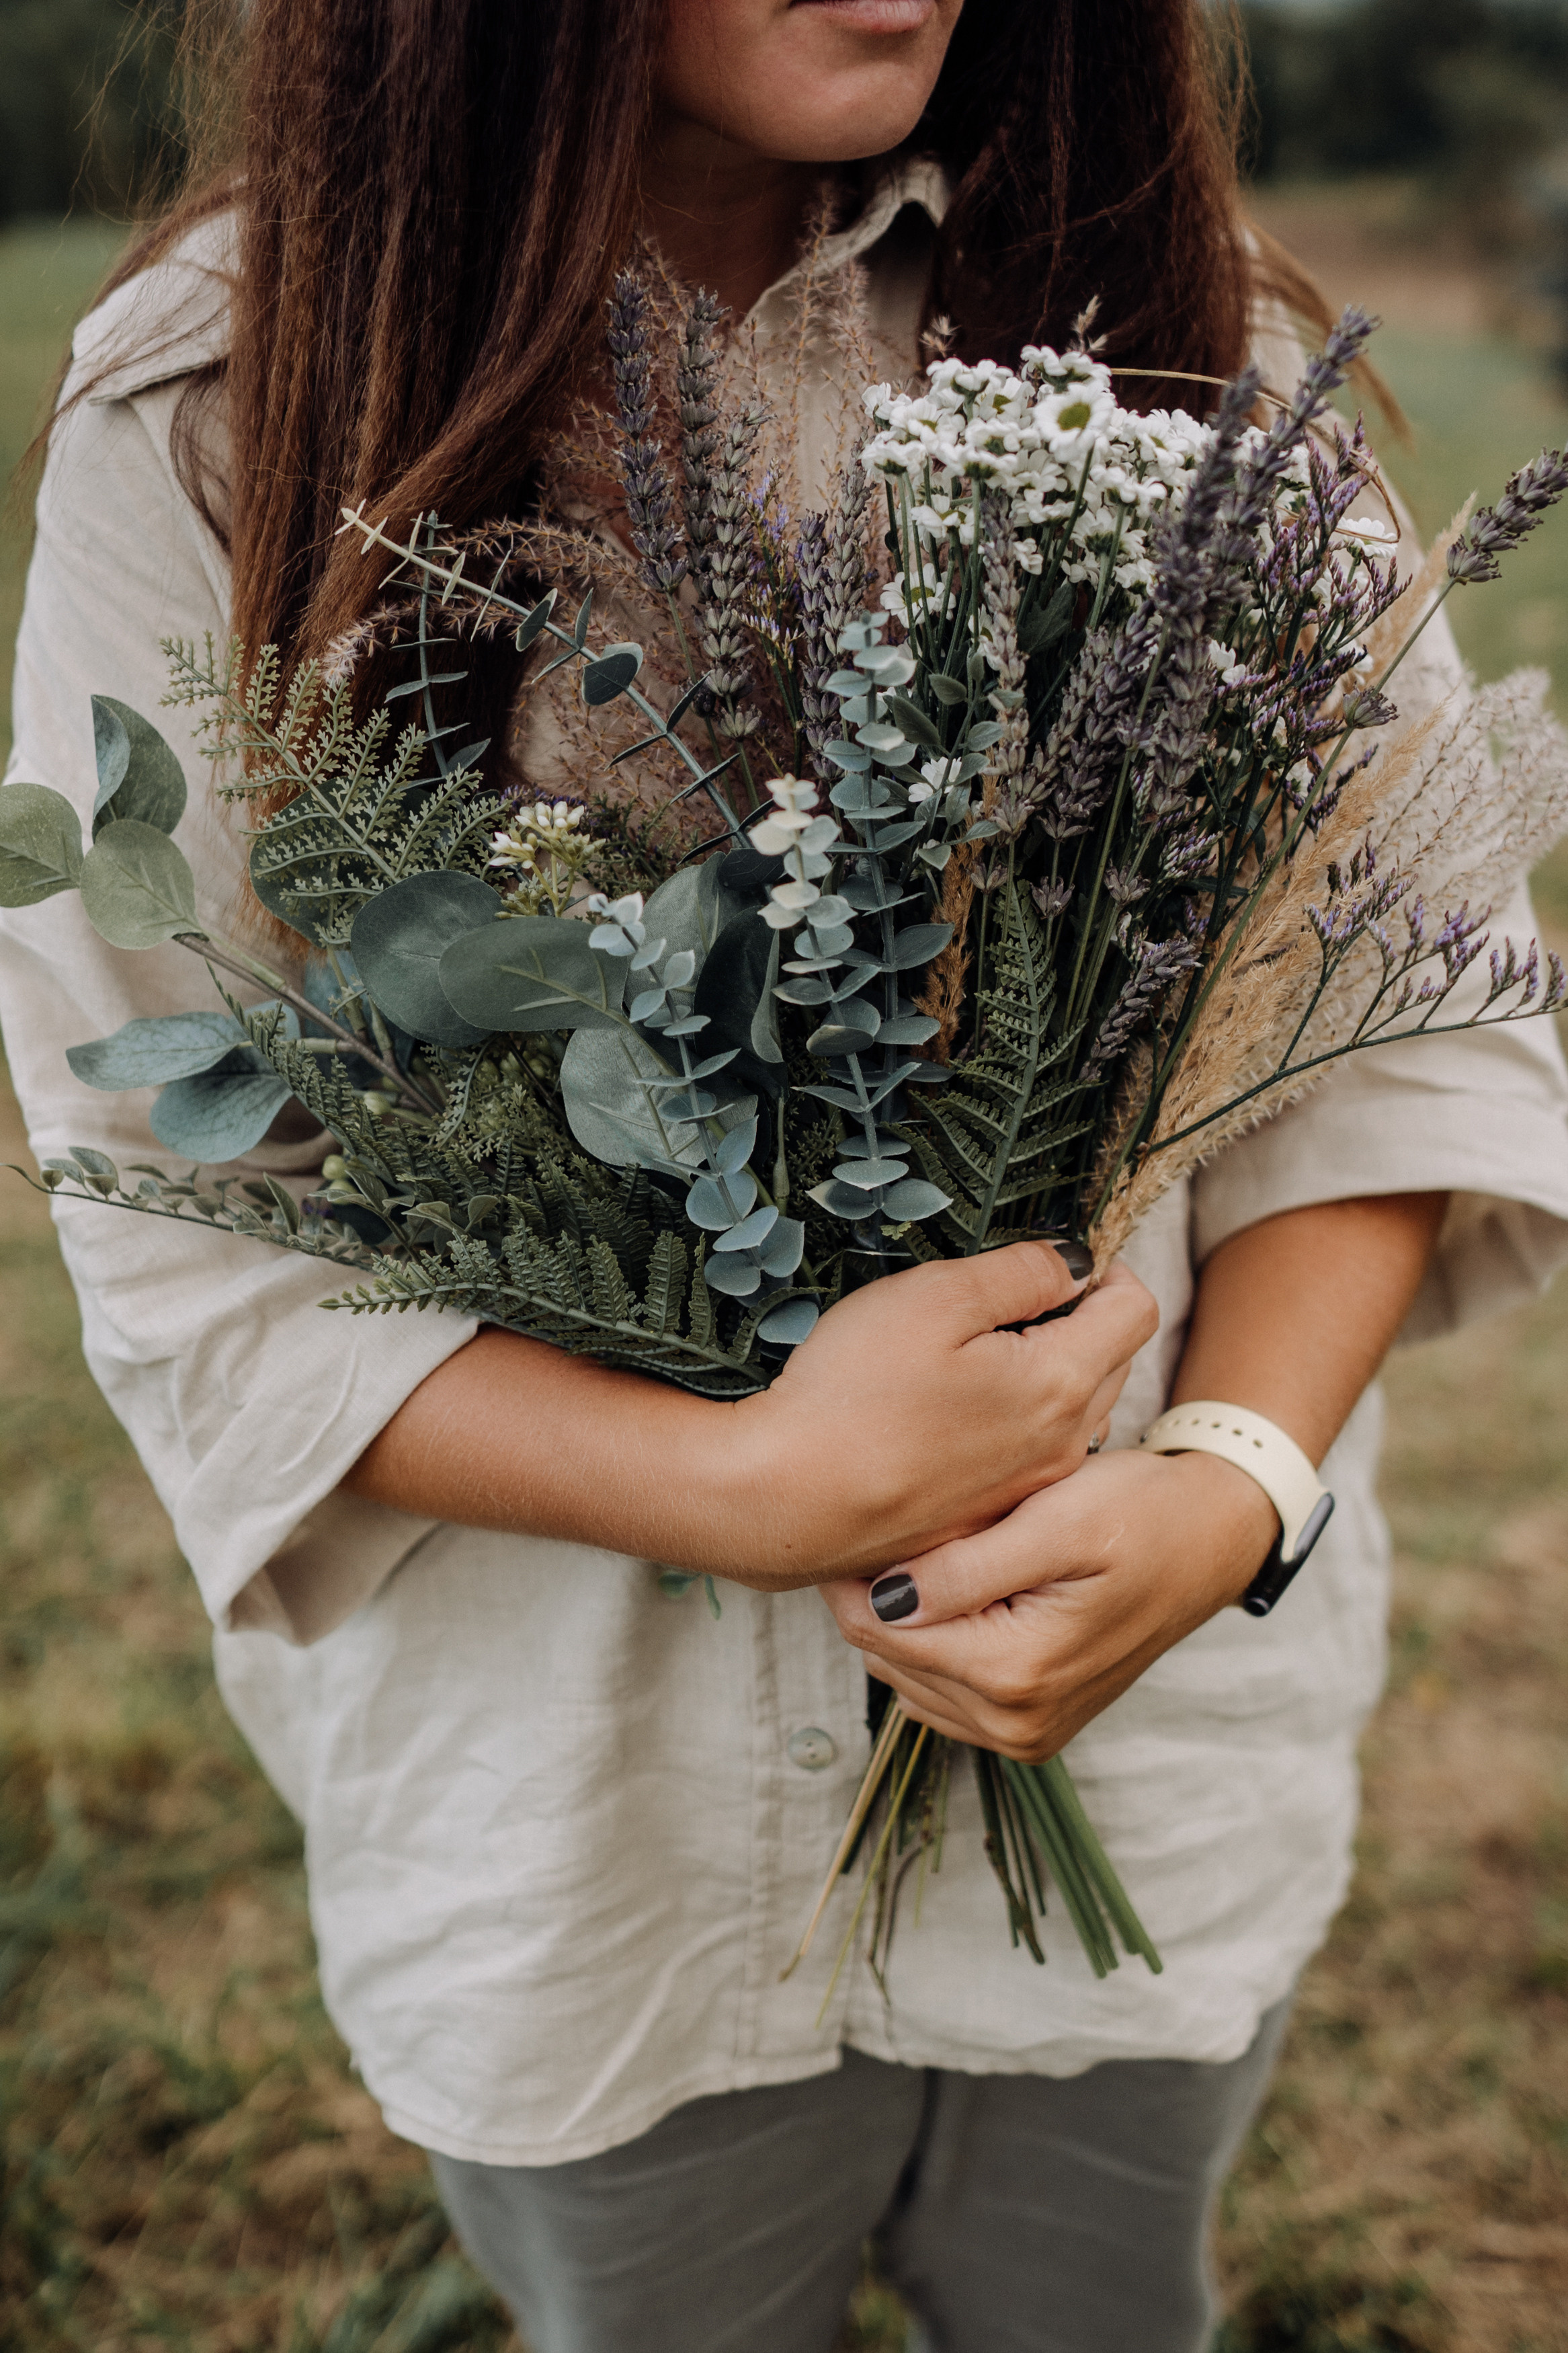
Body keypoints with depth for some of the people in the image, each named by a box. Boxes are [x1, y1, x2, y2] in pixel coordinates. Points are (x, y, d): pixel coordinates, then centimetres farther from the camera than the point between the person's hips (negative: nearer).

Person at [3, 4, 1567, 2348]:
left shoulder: (1163, 319, -6)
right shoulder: (214, 413, -13)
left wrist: (1233, 1482, -22)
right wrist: (760, 1488, -25)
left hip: (1158, 1754, 3)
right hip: (586, 1837, -1)